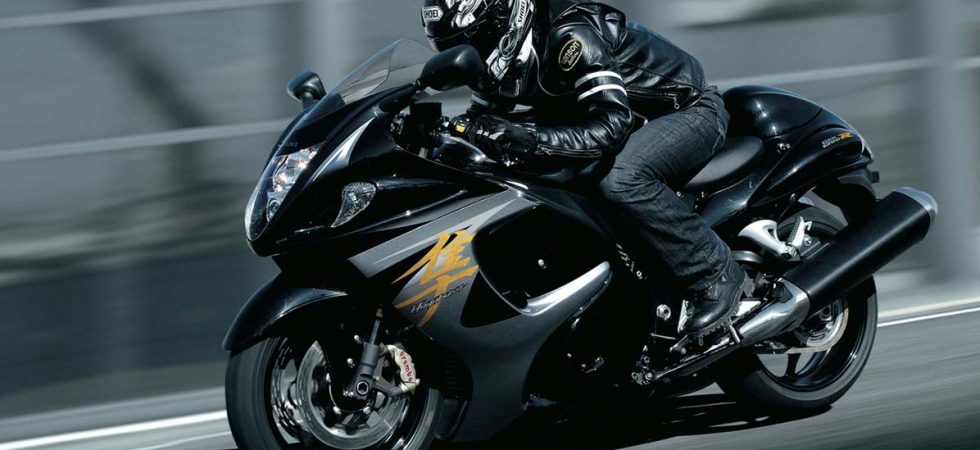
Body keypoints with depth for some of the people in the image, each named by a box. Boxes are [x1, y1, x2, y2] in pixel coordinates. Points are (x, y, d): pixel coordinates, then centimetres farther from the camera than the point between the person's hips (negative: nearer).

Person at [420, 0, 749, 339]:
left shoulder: (567, 35, -30)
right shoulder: (505, 57, -3)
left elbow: (611, 130, -37)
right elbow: (480, 124, 2)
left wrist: (525, 137, -45)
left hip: (688, 109, -9)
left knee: (621, 180, -39)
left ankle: (716, 274, -24)